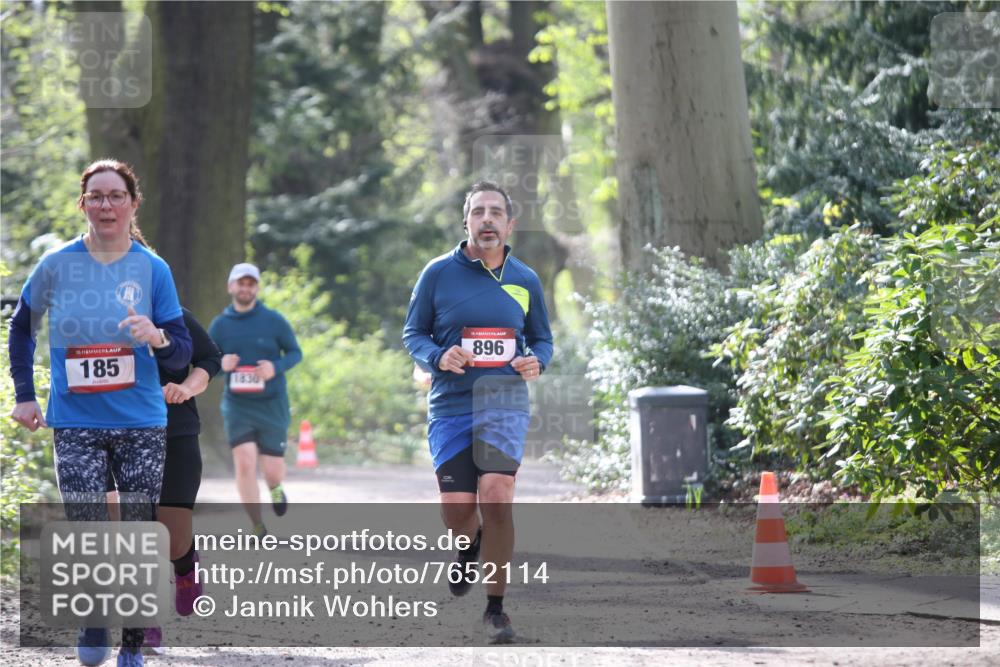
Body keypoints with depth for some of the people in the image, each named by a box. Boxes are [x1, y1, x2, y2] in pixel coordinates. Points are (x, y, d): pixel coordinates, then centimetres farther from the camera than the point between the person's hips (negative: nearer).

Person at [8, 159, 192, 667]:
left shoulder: (153, 269, 0)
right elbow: (21, 328, 15)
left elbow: (183, 355, -1)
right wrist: (24, 396, 10)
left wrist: (158, 337, -23)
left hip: (142, 424, 1)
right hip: (75, 424, -1)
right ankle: (94, 620, 18)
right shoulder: (56, 266, 0)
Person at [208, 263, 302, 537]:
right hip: (237, 404, 0)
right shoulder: (220, 325, 1)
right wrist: (220, 364, -14)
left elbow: (295, 352, 4)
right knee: (244, 463, -14)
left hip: (272, 404, 0)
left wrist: (276, 367, -16)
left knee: (272, 470, 1)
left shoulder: (274, 321, -3)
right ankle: (259, 529, -3)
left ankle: (275, 488, 41)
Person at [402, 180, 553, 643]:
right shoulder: (438, 273, 1)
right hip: (450, 405, 0)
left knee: (495, 496, -18)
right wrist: (438, 357, -14)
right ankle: (471, 547, 39)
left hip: (505, 401, 0)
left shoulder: (525, 280, 7)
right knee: (457, 511, -1)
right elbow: (412, 333, 7)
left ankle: (496, 608, -5)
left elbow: (541, 339, 18)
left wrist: (536, 361, -5)